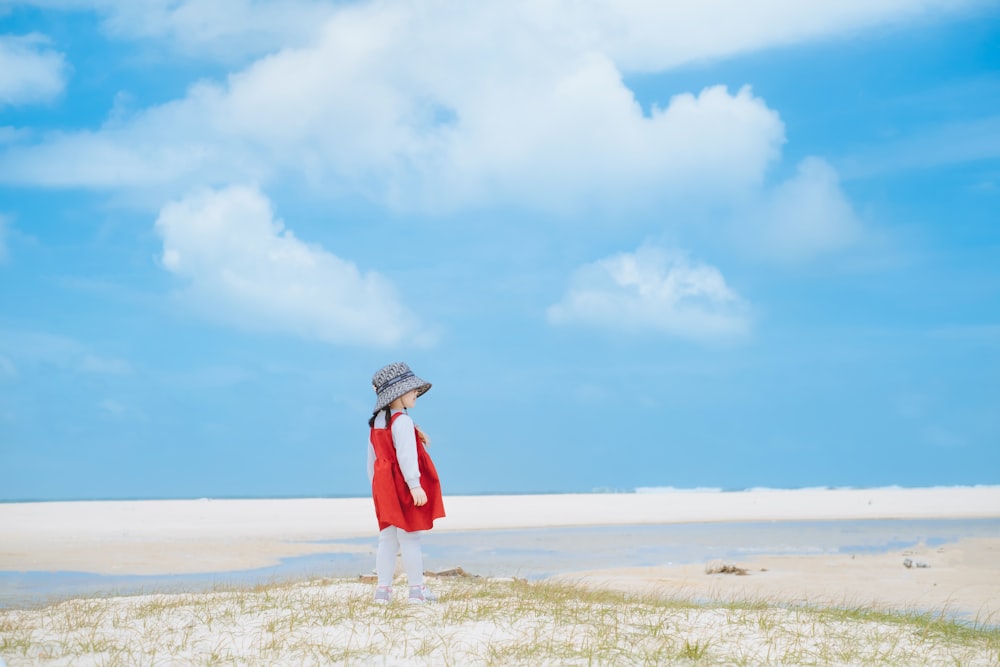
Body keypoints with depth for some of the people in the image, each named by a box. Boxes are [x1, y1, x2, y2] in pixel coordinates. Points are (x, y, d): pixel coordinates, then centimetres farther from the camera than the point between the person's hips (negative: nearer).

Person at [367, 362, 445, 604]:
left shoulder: (376, 423, 14)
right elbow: (406, 455, -23)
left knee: (387, 538, 9)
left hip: (384, 486, 8)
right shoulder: (402, 421, -14)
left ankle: (383, 589, 7)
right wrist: (415, 485, -26)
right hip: (404, 486, -8)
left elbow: (372, 459, 18)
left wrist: (376, 486, 23)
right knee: (409, 538, -5)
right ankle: (417, 589, -2)